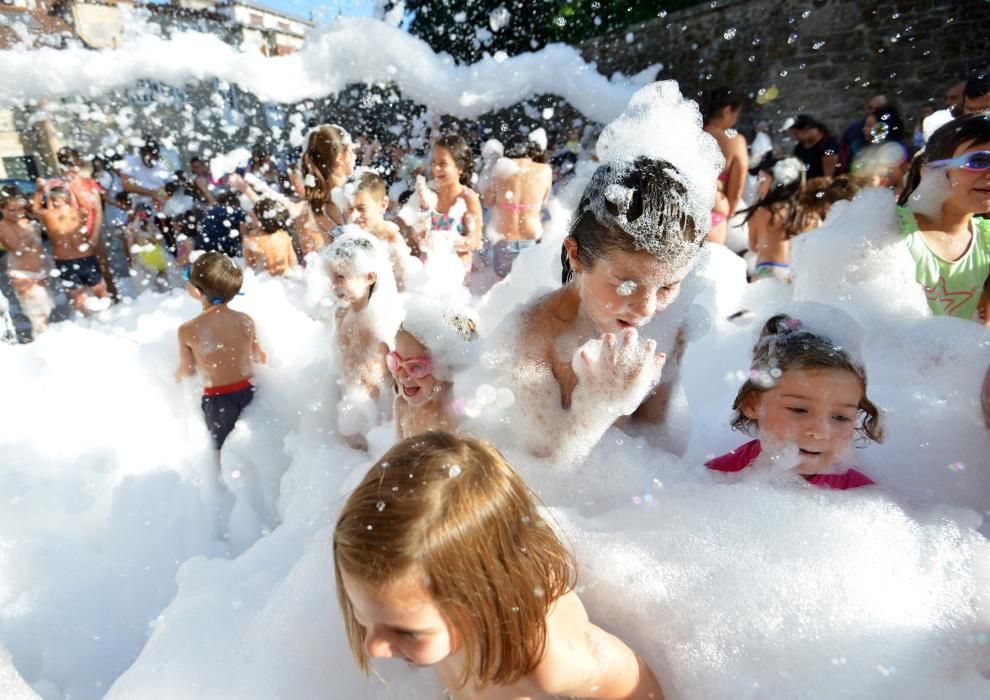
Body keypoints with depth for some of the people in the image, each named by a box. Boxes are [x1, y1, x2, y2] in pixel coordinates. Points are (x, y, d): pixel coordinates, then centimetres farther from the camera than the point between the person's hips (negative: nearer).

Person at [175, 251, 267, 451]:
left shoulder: (187, 330, -15)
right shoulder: (245, 320, -9)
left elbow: (188, 370, -2)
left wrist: (176, 375, 22)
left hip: (217, 399, -2)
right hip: (248, 392, 3)